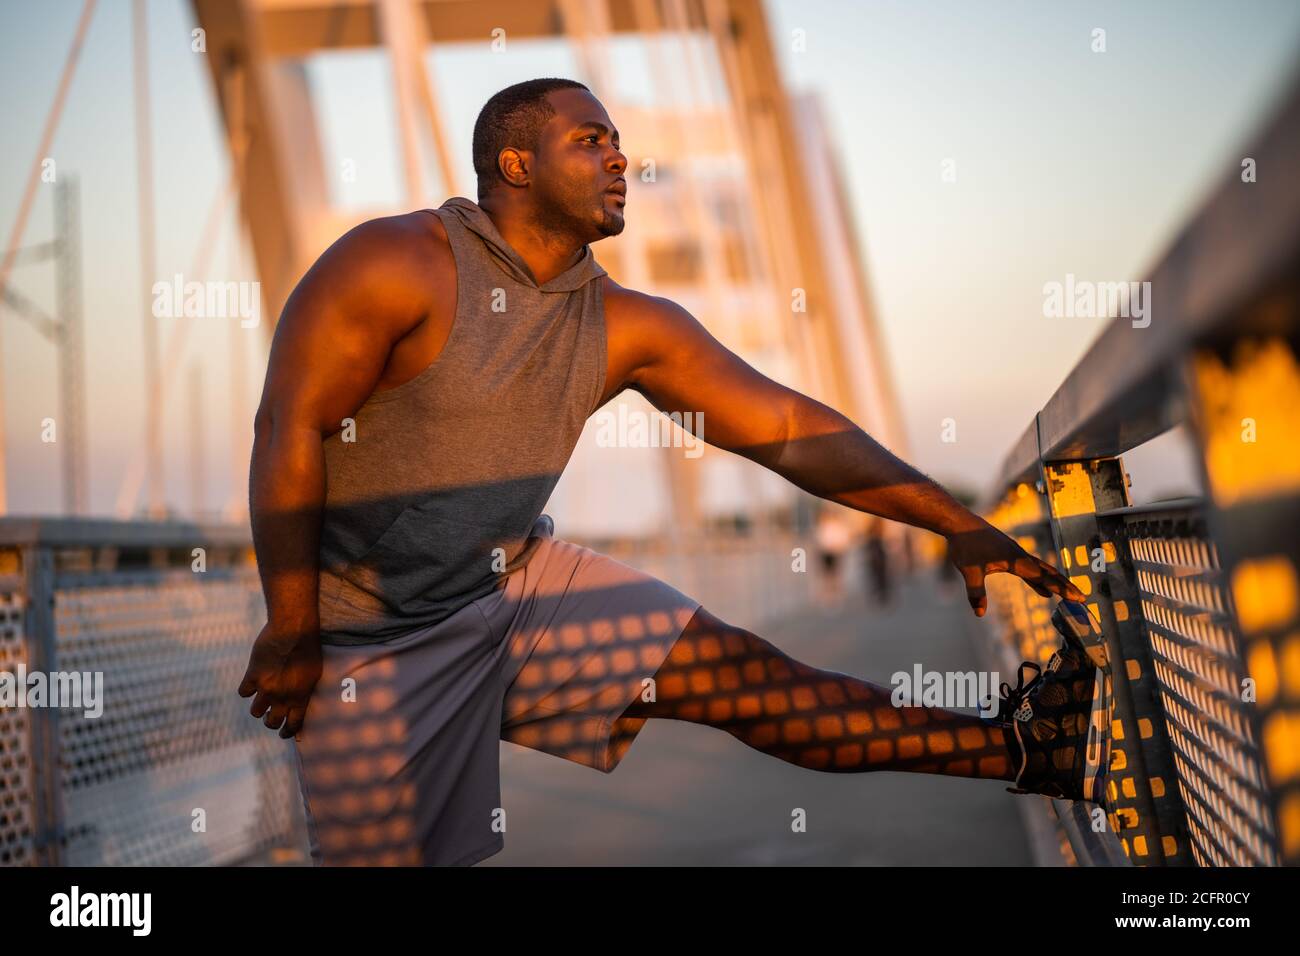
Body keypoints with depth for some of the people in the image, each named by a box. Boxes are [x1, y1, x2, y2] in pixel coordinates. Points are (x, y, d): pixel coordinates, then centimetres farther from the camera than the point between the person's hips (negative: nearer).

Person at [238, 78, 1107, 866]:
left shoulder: (626, 327, -1)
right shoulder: (398, 264, -16)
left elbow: (787, 427, -3)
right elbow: (290, 427, -17)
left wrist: (957, 523, -8)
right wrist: (292, 630, -17)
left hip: (522, 583, 4)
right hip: (371, 637, -3)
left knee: (737, 671, -5)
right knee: (396, 849, -4)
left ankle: (1027, 752, -5)